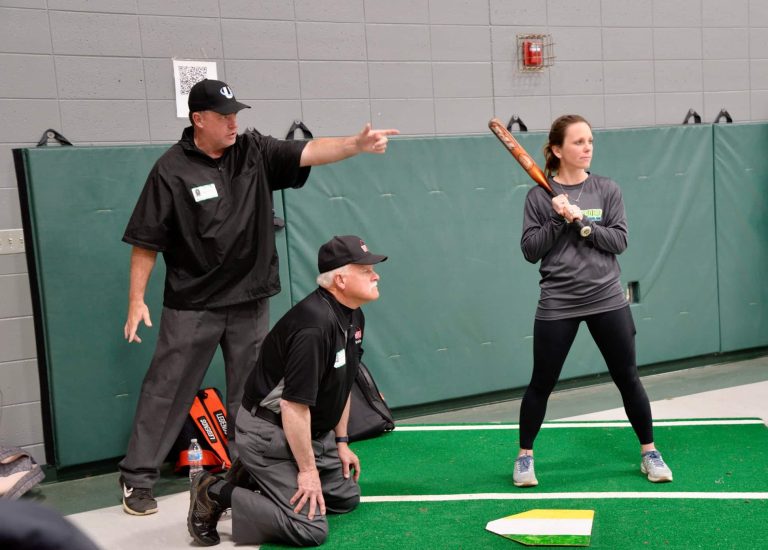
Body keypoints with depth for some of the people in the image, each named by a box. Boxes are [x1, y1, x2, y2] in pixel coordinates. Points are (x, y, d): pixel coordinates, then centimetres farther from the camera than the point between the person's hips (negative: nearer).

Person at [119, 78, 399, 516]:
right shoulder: (172, 170, -10)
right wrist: (137, 299, -9)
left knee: (251, 394, 12)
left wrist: (357, 144, -28)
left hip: (250, 302, 4)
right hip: (191, 306, -4)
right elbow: (146, 242, -6)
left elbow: (310, 152, -11)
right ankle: (138, 479, 12)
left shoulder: (255, 152, 1)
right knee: (167, 391, 1)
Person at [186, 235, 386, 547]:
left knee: (346, 498, 14)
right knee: (310, 529, -16)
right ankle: (215, 494, -3)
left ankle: (254, 479, 20)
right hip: (269, 432, -10)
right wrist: (308, 470, -20)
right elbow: (294, 405, -27)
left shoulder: (353, 317, 4)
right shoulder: (314, 326, -28)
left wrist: (341, 442, 14)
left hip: (314, 431, 10)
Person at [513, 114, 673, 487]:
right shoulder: (540, 196, -3)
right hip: (557, 305, -2)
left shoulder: (607, 190, 3)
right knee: (542, 383, 6)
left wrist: (581, 220, -16)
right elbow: (530, 252, -5)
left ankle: (649, 452, 25)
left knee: (627, 378, 9)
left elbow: (619, 241, -5)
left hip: (607, 300, 2)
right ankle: (525, 456, 22)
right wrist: (558, 220, -17)